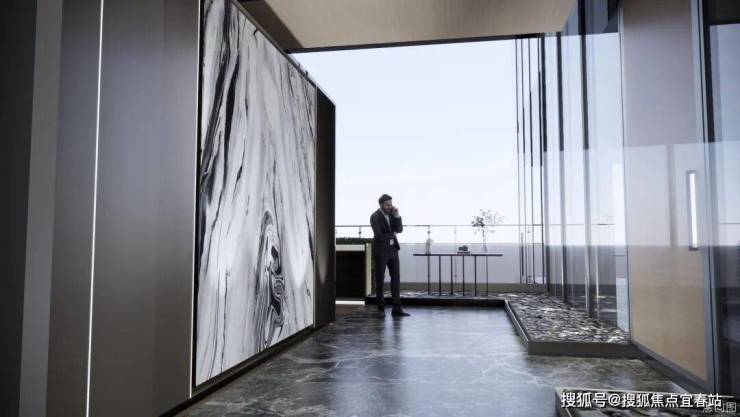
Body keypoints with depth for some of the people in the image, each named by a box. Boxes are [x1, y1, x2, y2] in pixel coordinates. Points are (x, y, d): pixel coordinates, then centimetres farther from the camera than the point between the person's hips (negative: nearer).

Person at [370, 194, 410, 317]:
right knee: (380, 279, 3)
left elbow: (399, 229, -1)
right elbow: (379, 235, -22)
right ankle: (381, 308, 15)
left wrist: (397, 215, -14)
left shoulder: (392, 214, 7)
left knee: (396, 278, 1)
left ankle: (396, 308, 3)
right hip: (381, 251, -6)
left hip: (393, 249, 6)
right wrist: (392, 234, -7)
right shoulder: (374, 217, -14)